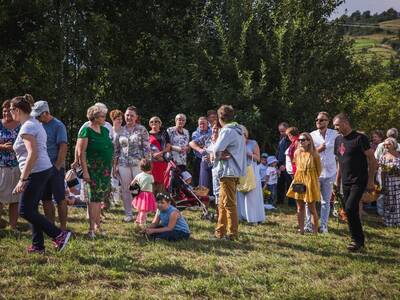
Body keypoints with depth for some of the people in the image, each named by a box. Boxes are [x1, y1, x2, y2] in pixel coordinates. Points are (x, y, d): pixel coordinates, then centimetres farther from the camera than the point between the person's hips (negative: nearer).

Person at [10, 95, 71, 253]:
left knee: (25, 211, -4)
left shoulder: (27, 127, -15)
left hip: (36, 173, -10)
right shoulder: (35, 124, 16)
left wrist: (22, 179, -25)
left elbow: (32, 154, -24)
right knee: (32, 210, 13)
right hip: (45, 169, 10)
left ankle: (59, 234, -7)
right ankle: (38, 246, 17)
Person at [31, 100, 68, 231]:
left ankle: (63, 228, 4)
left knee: (60, 199, -1)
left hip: (55, 168, -7)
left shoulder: (58, 126, -10)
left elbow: (63, 147, -15)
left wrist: (57, 166, -18)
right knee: (46, 199, 11)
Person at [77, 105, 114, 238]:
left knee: (100, 198, 12)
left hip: (105, 170, 7)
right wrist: (85, 171, -18)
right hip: (93, 169, -7)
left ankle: (97, 225, 21)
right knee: (94, 198, -6)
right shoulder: (86, 131, -9)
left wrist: (111, 167, 15)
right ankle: (91, 228, -2)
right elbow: (81, 152, -13)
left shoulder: (105, 130, 13)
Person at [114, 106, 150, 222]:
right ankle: (128, 214, 17)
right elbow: (116, 150, 12)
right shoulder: (121, 131, 9)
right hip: (123, 164, 4)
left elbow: (147, 148, -4)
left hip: (138, 163, -4)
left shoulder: (141, 130, -1)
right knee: (125, 190, 7)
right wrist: (114, 166, 9)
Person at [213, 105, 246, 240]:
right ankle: (220, 231, 21)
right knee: (223, 204, 15)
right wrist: (221, 155, -1)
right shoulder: (238, 131, 16)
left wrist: (218, 156, -4)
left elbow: (217, 149, -25)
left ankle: (232, 233, -1)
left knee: (229, 203, -5)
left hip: (228, 172, -10)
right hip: (235, 171, 10)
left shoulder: (227, 131, -14)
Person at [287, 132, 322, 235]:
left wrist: (311, 179, 4)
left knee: (312, 208, 0)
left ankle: (315, 232, 6)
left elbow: (318, 170, -1)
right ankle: (301, 231, 15)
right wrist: (300, 176, 11)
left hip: (310, 182, -5)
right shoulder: (297, 152, 4)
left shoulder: (314, 154, -9)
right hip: (298, 181, 5)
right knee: (300, 208, 8)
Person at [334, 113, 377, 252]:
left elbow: (372, 160, -11)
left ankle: (357, 240, -3)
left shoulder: (360, 138, -12)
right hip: (346, 182, 7)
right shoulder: (338, 140, 10)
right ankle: (359, 241, 19)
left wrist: (370, 181, -13)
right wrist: (337, 180, 16)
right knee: (351, 212, 8)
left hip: (359, 181, -7)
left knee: (350, 209, -17)